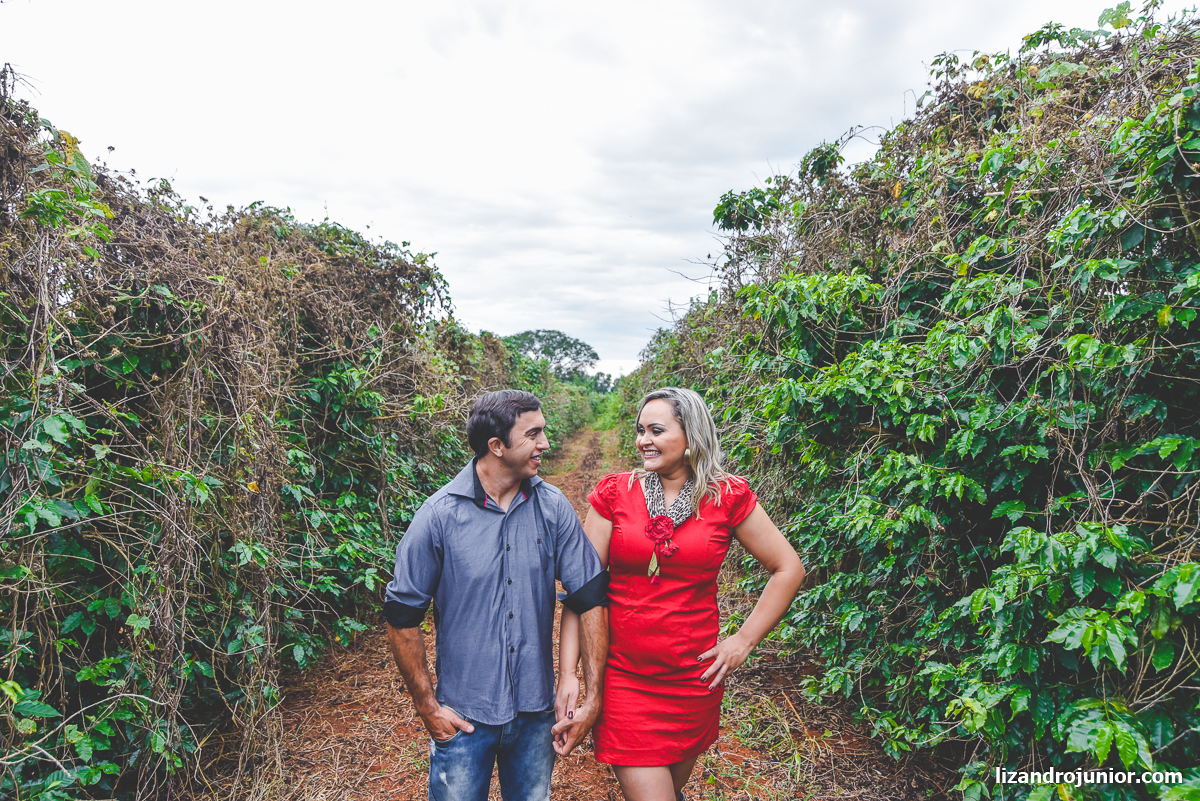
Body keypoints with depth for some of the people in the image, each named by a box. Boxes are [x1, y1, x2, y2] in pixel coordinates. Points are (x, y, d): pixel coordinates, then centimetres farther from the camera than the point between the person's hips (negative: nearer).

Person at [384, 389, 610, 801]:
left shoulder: (553, 508, -7)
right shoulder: (440, 515, -14)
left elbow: (591, 599, -3)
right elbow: (402, 616, -6)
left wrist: (593, 699, -5)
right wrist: (427, 705, -4)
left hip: (536, 714, 3)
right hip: (463, 719, -2)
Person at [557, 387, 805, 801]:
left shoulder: (728, 497, -4)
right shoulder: (614, 494, -4)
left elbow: (788, 569, 4)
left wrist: (744, 640, -1)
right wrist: (567, 672, -9)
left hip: (694, 680, 1)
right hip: (622, 677, -1)